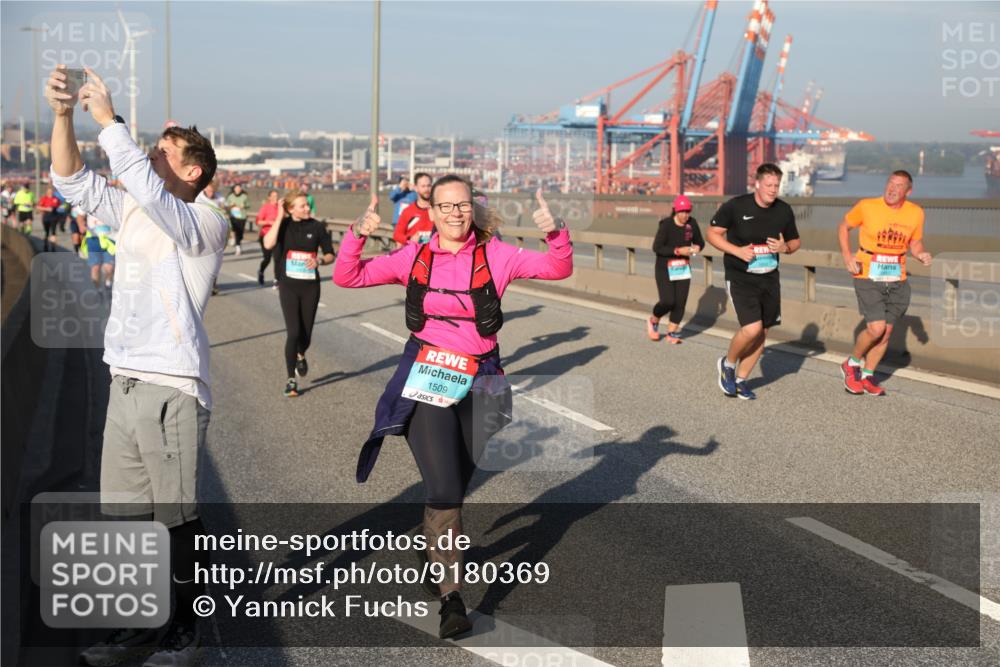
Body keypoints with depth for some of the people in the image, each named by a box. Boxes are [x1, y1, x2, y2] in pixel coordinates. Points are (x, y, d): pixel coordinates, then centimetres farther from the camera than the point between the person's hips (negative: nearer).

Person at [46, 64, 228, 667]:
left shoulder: (206, 223, -8)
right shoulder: (132, 213, 14)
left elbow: (148, 191, -26)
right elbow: (73, 181, 11)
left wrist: (109, 119, -21)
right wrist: (64, 114, -3)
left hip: (173, 389, -7)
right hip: (126, 385, 8)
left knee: (177, 517, 1)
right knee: (124, 515, 14)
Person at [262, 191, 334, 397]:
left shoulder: (317, 227, 0)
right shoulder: (283, 225, -2)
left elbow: (330, 255, 7)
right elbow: (268, 244, -22)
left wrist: (320, 260, -15)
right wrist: (279, 217, -19)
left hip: (310, 287, 2)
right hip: (288, 286, -2)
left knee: (306, 334, 8)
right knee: (293, 332, -11)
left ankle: (301, 356, 45)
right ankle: (291, 380, 1)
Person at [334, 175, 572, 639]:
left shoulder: (495, 255, -4)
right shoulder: (415, 258, -1)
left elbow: (558, 269, -11)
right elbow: (347, 277, -1)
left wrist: (554, 233, -30)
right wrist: (357, 235, -18)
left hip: (479, 382, 2)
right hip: (427, 378, -1)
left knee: (458, 483, 16)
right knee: (443, 487, -11)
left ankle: (437, 545, 45)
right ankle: (451, 597, -4)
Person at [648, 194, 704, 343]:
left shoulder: (692, 223, -2)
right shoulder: (666, 224, -16)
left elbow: (700, 242, 12)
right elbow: (657, 247, -18)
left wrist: (697, 247, -12)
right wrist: (678, 251, -25)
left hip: (683, 268, 5)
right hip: (665, 269, -4)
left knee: (680, 302, 0)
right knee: (668, 301, -11)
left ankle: (672, 332, 15)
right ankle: (654, 321, 19)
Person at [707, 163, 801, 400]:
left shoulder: (784, 211, 1)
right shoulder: (735, 206, -11)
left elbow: (795, 241, 14)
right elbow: (713, 233, -4)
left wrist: (785, 247, -10)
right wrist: (737, 251, -18)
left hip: (770, 279, 5)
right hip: (740, 278, -5)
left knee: (762, 332, 8)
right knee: (752, 329, -18)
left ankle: (740, 379, 26)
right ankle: (728, 363, 12)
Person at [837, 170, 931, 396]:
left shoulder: (916, 213, 1)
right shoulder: (866, 207, -10)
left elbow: (915, 243, 14)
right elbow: (844, 227, 4)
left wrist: (921, 255, -8)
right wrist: (847, 256, -8)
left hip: (897, 281, 4)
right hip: (868, 278, -4)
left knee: (886, 331, 8)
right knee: (876, 328, -15)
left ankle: (867, 376, 26)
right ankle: (852, 363, 12)